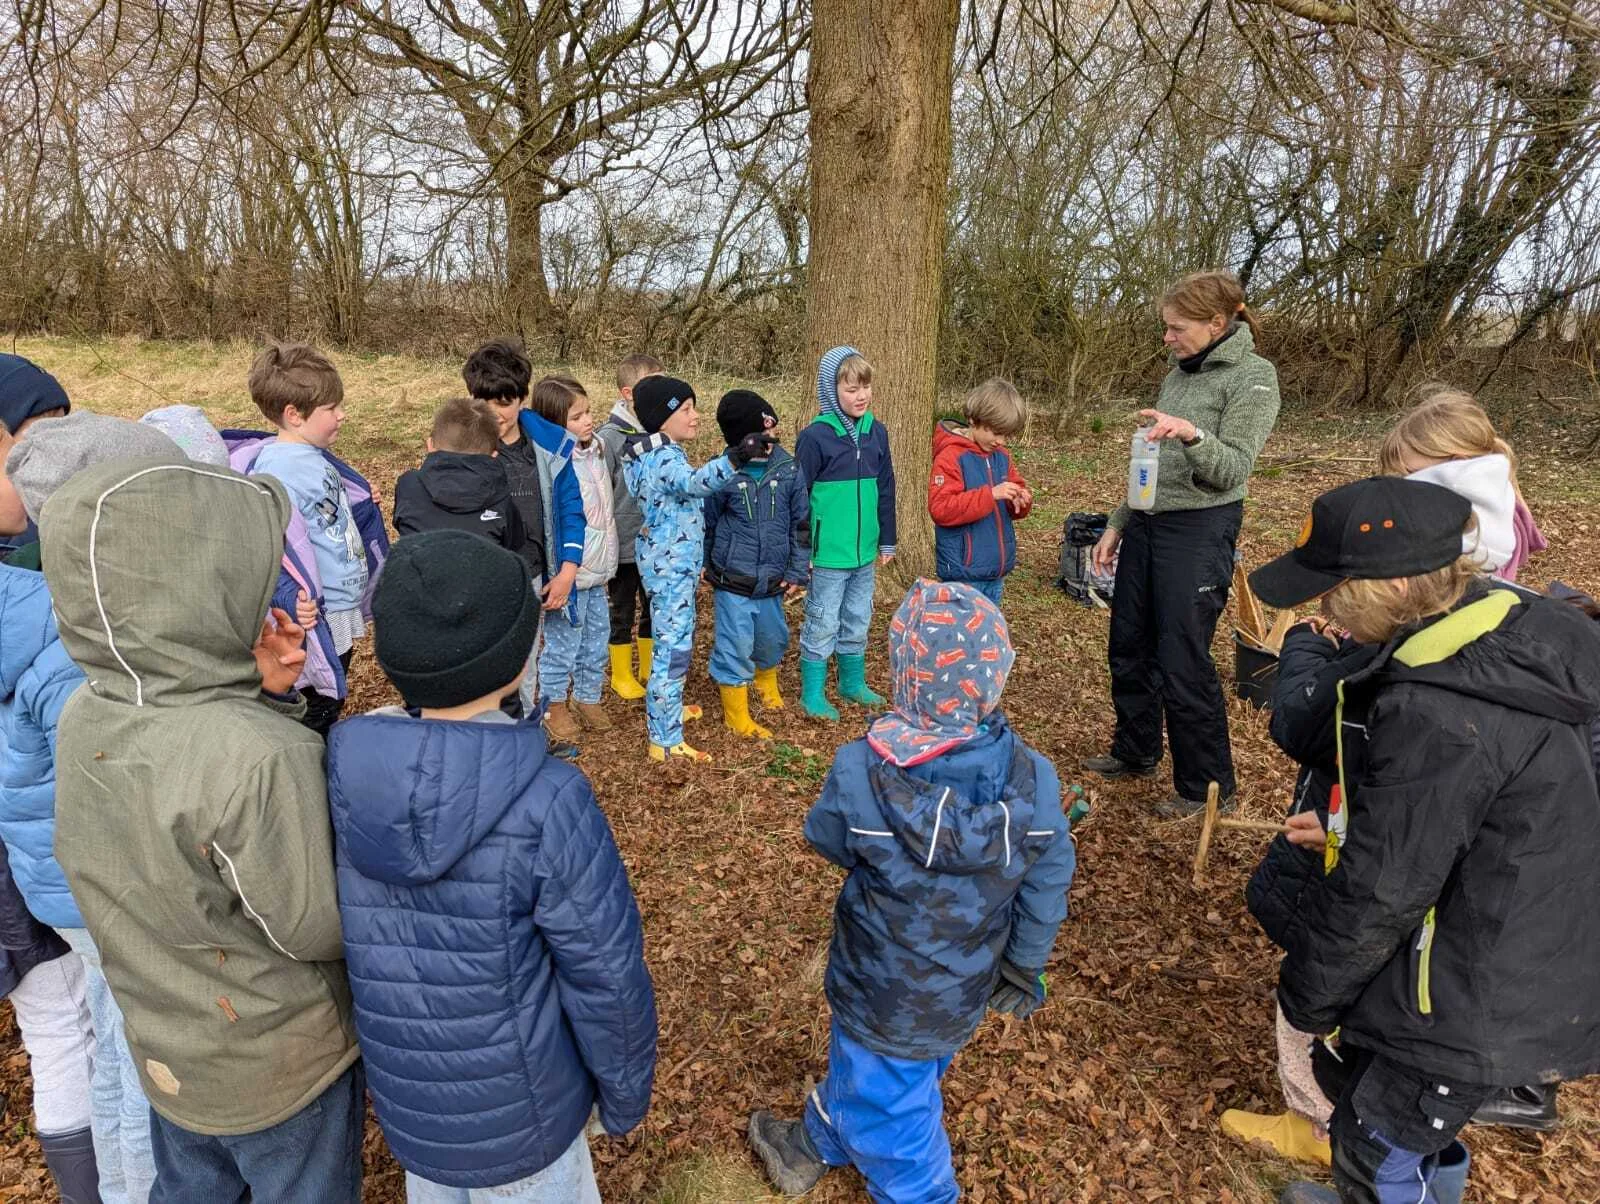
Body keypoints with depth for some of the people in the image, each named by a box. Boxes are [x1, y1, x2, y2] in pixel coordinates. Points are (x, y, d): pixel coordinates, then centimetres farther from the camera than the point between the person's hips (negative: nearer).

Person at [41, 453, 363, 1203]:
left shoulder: (82, 720, -14)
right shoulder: (262, 757, -37)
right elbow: (316, 932, -24)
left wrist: (262, 698, -16)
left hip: (163, 1052, 6)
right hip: (284, 1069, -6)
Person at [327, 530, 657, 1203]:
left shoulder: (341, 773, -17)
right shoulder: (548, 804, -30)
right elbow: (605, 977, -20)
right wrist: (625, 1092, -3)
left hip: (404, 1106, 4)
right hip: (520, 1114, -4)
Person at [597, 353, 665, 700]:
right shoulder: (609, 438, -16)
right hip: (624, 545, -5)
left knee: (655, 609, 18)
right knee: (622, 613, 13)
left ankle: (649, 669, 37)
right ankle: (622, 674, 31)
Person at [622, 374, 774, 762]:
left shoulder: (661, 453, 11)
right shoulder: (663, 459, -23)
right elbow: (694, 482, -44)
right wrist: (737, 457, -60)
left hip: (672, 563, 11)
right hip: (670, 567, -11)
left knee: (673, 642, 24)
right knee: (674, 648, -6)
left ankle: (666, 710, 41)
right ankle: (666, 741, 2)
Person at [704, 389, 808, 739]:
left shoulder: (788, 469, -4)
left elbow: (800, 523, 2)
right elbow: (707, 523, 2)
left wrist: (797, 572, 0)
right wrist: (706, 565, 10)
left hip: (772, 579, 4)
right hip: (733, 581, -3)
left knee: (773, 638, 21)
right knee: (736, 646, 1)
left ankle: (766, 683, 52)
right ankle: (736, 715, 19)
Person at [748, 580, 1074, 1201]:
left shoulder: (860, 772, -32)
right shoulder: (1033, 778, -24)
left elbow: (830, 839, -9)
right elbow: (1045, 892, -9)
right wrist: (1023, 969, 9)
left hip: (881, 992, -4)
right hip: (966, 991, 5)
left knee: (889, 1112, 24)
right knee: (864, 1068, 33)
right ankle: (814, 1144, 61)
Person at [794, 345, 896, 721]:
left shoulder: (876, 432, 5)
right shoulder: (815, 436, -12)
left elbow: (885, 491, 12)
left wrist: (886, 541, 14)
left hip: (864, 552, 5)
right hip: (828, 554, -5)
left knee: (857, 623, 18)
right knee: (822, 624, 5)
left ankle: (853, 682, 34)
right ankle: (812, 693, 19)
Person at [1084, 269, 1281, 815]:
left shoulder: (1252, 376, -9)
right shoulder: (1179, 373, 13)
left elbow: (1233, 470, -18)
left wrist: (1193, 435, -36)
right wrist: (1118, 523, 16)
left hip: (1199, 530, -8)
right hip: (1146, 523, 8)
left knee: (1182, 663, -4)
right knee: (1128, 646, 14)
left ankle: (1208, 787, 13)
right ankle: (1136, 752, 33)